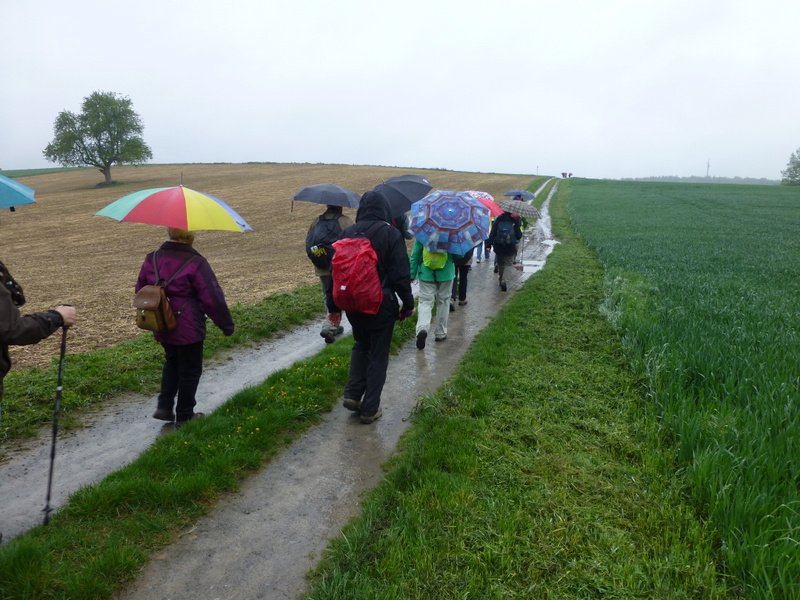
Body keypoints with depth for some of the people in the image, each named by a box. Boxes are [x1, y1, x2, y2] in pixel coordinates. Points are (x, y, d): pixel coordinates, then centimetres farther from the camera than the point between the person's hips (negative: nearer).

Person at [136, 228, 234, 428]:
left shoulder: (151, 259, 1)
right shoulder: (195, 263, -19)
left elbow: (141, 289, 13)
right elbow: (212, 297, -16)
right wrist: (226, 324, -5)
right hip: (188, 329, -6)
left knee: (171, 362, 27)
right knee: (190, 370, 10)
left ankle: (164, 407, 23)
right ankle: (184, 416, 21)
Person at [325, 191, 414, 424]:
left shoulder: (348, 233, 1)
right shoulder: (390, 234, -11)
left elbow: (335, 271, 4)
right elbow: (400, 274, -13)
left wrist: (333, 306, 12)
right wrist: (408, 304, -1)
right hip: (382, 306, -4)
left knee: (360, 346, 25)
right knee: (378, 355, 9)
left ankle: (352, 394, 15)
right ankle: (370, 409, 14)